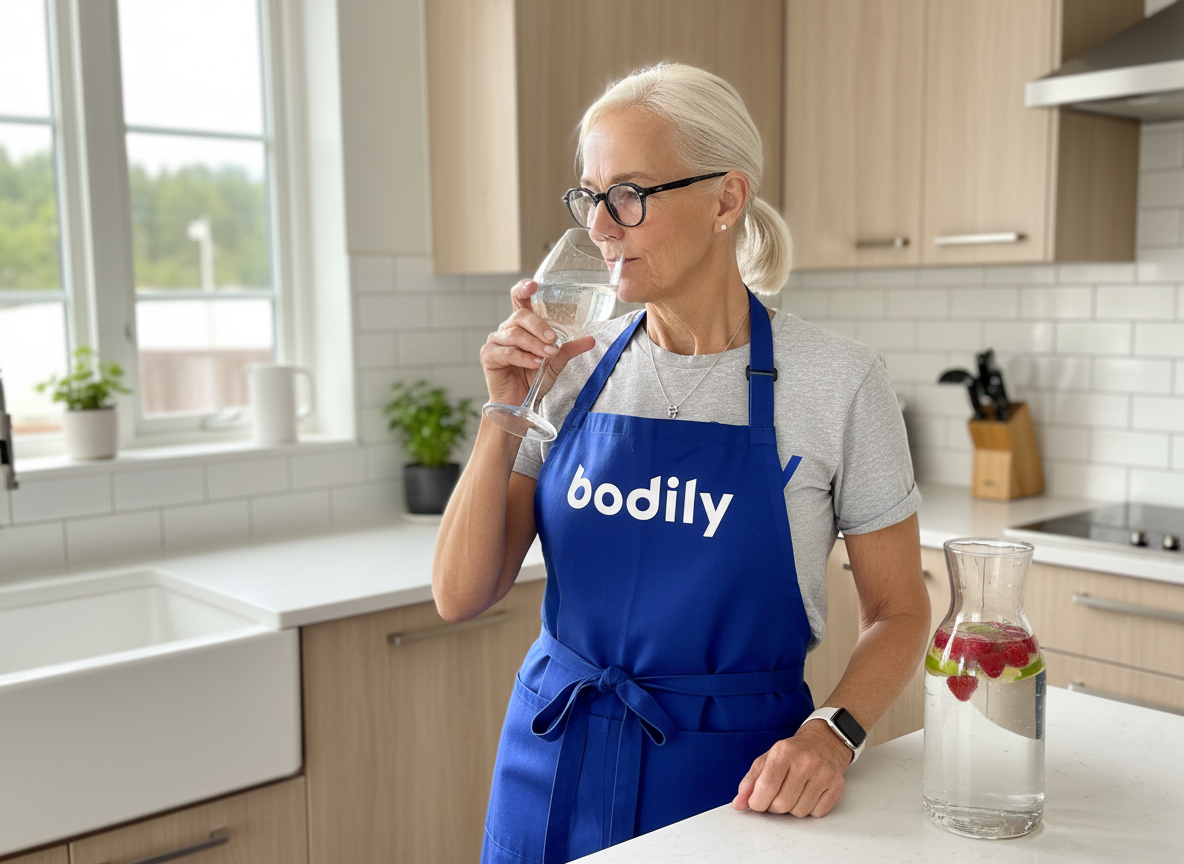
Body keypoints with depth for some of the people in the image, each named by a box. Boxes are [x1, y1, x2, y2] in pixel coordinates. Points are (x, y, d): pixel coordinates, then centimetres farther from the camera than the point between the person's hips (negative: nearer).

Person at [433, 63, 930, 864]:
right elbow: (460, 596, -6)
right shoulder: (574, 366, -3)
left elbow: (897, 611, -3)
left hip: (728, 779, -3)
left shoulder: (835, 378, -11)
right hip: (555, 764, 3)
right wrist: (506, 411, -15)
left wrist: (831, 733, -20)